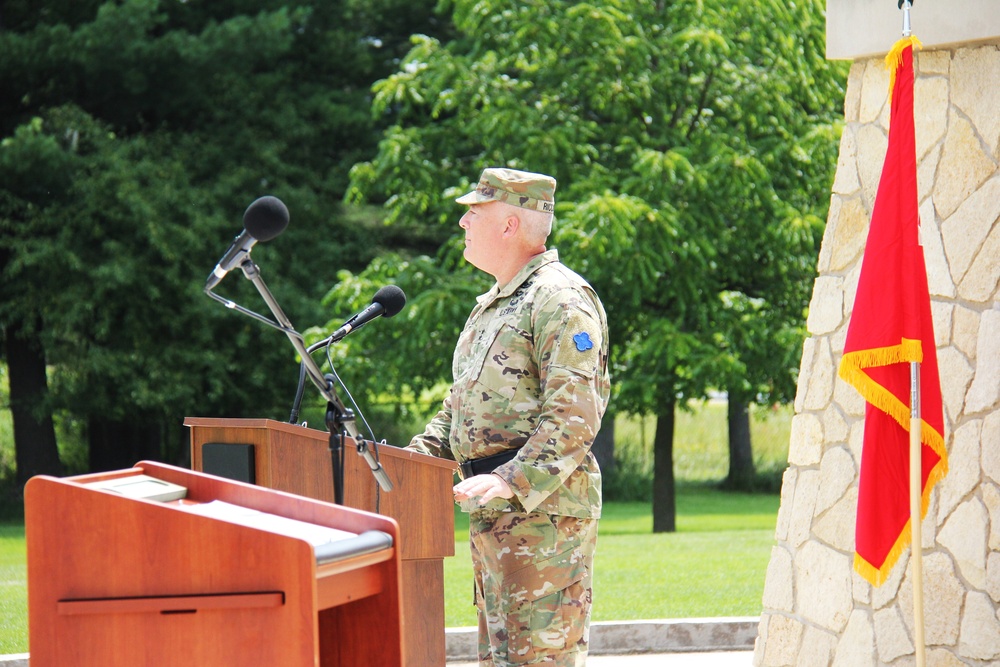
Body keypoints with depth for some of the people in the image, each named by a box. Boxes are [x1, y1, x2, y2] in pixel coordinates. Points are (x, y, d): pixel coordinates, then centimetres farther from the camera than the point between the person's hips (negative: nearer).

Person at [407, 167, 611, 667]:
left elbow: (574, 416, -20)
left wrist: (512, 482, -29)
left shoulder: (559, 300, -11)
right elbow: (460, 405, 28)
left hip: (542, 509, -10)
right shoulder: (492, 306, 22)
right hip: (493, 515, 10)